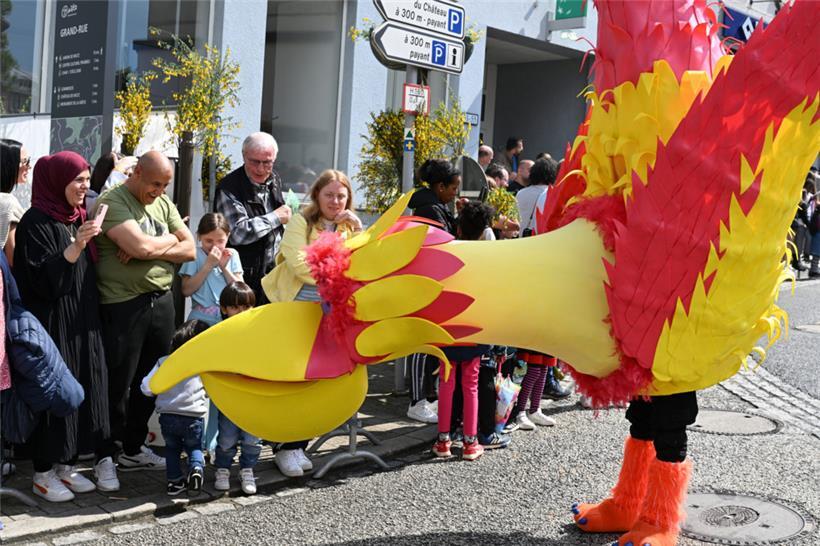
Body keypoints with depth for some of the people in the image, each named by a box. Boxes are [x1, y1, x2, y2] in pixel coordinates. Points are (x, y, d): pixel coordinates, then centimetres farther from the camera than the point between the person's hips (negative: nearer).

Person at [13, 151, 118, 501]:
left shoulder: (77, 219, 13)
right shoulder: (36, 222, -11)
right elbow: (43, 279, -20)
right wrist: (77, 244, -27)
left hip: (82, 322, 8)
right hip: (51, 322, -8)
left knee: (82, 387, 8)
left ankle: (65, 465, 19)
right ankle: (43, 473, 9)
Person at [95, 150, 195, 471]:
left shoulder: (163, 203, 13)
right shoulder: (112, 201, -9)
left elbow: (190, 250, 6)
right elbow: (141, 246, -23)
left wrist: (151, 249, -10)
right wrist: (169, 240, -3)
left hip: (161, 301, 7)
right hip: (122, 305, -7)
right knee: (118, 385, 3)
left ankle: (134, 449, 29)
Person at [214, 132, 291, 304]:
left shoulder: (275, 180, 8)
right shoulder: (229, 189, -16)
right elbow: (238, 233, -27)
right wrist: (276, 217, -17)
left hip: (272, 271, 7)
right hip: (244, 276, -6)